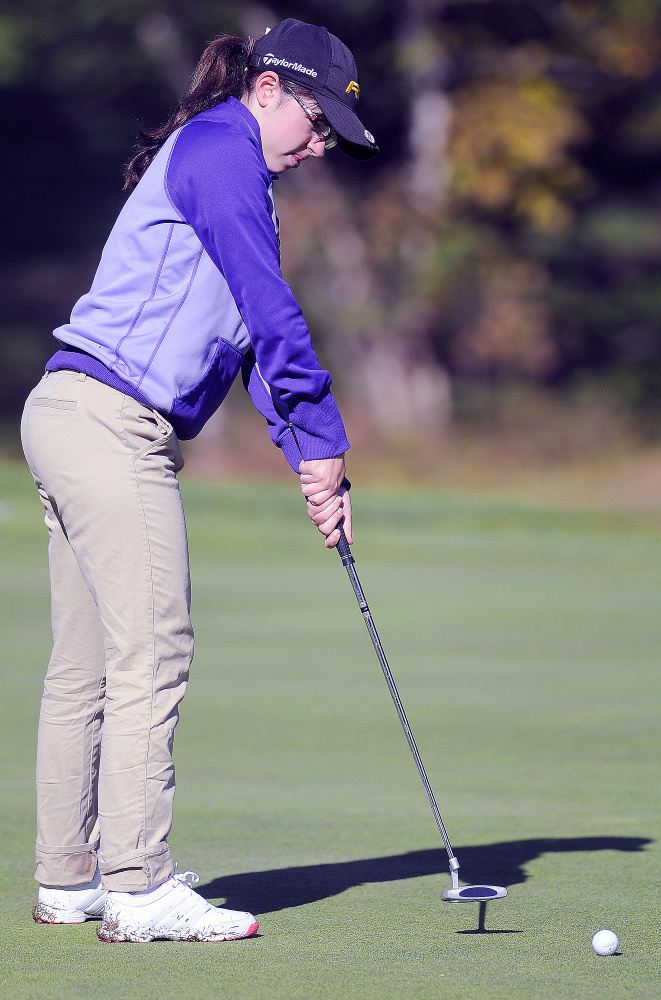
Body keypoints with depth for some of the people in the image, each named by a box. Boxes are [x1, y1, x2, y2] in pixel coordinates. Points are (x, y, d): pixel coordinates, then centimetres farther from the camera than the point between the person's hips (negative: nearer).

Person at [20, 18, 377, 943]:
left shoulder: (230, 168, 23)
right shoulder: (219, 148, -8)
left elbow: (257, 339, 18)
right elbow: (272, 313, -13)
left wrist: (308, 459, 8)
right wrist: (323, 441, -8)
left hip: (73, 417, 10)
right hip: (113, 423, -10)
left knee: (87, 666, 11)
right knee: (151, 653, -10)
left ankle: (67, 881, 15)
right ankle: (138, 889, -10)